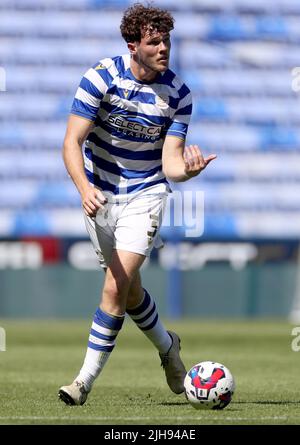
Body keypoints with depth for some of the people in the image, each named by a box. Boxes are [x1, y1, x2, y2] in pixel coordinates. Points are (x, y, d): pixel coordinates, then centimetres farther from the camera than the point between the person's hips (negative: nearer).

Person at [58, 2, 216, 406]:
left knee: (116, 287, -16)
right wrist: (85, 189, -35)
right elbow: (72, 142, -18)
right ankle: (167, 347, 38)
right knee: (127, 288, 10)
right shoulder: (101, 77, -14)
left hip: (145, 194, -1)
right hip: (101, 193, 1)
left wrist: (188, 169, -36)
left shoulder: (178, 94, -10)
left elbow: (170, 161, -12)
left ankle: (87, 377, -8)